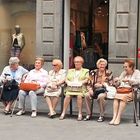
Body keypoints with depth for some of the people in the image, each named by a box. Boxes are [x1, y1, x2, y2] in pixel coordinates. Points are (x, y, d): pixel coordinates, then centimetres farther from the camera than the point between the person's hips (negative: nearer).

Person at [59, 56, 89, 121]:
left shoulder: (85, 71, 19)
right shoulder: (70, 71, 29)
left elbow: (87, 79, 5)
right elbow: (66, 79, 18)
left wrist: (81, 82, -13)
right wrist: (68, 82, -4)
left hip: (80, 87, -2)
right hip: (71, 87, 2)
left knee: (79, 96, -33)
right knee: (67, 95, -28)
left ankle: (80, 114, -26)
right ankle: (63, 113, -24)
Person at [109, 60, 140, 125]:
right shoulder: (123, 73, 24)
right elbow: (118, 85, 24)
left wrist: (128, 80, -18)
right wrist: (116, 81, 2)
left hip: (131, 91, -4)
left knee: (123, 97, -35)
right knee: (116, 97, -29)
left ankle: (118, 118, -35)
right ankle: (114, 117, -35)